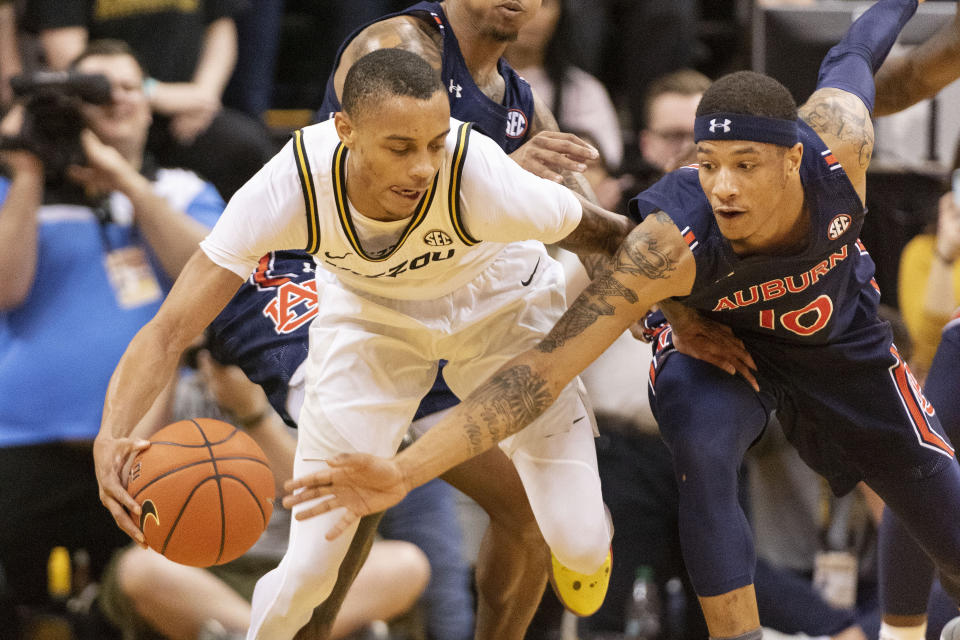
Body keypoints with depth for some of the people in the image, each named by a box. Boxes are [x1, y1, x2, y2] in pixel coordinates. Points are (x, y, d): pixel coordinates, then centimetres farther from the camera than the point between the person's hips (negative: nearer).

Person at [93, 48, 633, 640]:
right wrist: (112, 437, -52)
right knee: (310, 568, -10)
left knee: (579, 545, -8)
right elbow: (169, 329, -35)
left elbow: (610, 237, -19)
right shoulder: (289, 189, -37)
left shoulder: (482, 181, -40)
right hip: (369, 312, 0)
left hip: (499, 303, 0)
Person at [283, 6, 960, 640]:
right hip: (716, 338, -3)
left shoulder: (840, 140, -37)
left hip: (840, 333, 3)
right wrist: (404, 472, -56)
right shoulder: (670, 243, -43)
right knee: (702, 450, -36)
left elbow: (849, 66, -11)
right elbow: (545, 368, -46)